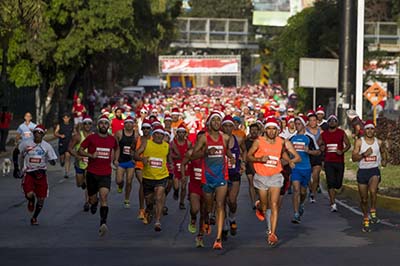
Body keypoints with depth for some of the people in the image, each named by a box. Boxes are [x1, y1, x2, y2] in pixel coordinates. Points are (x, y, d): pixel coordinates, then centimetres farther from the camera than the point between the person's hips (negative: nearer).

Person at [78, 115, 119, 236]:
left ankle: (103, 223, -29)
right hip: (92, 173, 0)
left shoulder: (112, 139, 8)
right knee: (92, 199, 9)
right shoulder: (91, 138, -2)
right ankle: (94, 202, 48)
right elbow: (80, 150, 0)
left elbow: (117, 148, 30)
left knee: (104, 197, -20)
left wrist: (115, 160, 15)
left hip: (106, 174, 0)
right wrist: (91, 155, -16)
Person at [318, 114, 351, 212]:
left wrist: (342, 151, -12)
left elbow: (348, 145, 5)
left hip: (339, 161, 0)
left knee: (338, 184, 3)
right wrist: (321, 148, -4)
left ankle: (332, 193, 37)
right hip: (328, 161, 0)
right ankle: (333, 204, -8)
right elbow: (319, 144, 19)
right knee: (331, 183, -10)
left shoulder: (341, 133, 2)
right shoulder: (323, 134, 7)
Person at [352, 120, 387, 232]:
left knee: (373, 191, -31)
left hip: (374, 171, 0)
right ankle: (365, 219, 26)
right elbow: (354, 158, -10)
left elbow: (383, 151, 26)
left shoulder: (379, 142, 3)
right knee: (363, 199, 8)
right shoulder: (359, 142, -3)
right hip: (362, 171, 1)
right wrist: (364, 154, -23)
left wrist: (384, 160, 8)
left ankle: (373, 211, -12)